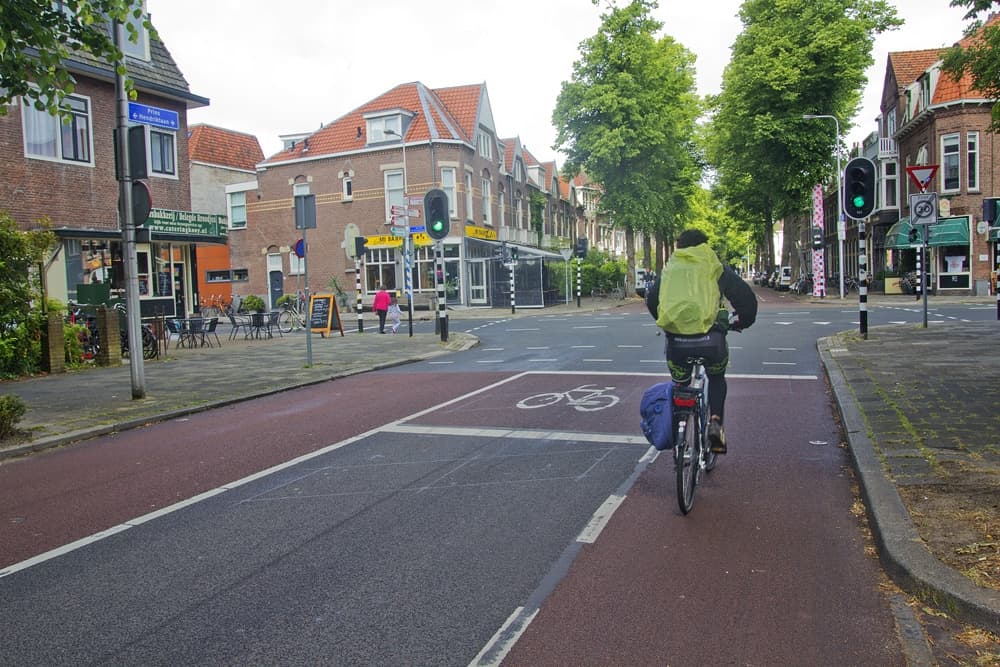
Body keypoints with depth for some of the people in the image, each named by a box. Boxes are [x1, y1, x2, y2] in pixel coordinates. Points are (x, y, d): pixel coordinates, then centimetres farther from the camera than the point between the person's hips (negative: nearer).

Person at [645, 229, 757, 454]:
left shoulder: (669, 268, 18)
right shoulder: (715, 268, 12)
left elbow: (651, 299, 25)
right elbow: (746, 296, 10)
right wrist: (742, 321, 29)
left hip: (676, 340, 1)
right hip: (710, 338, -1)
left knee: (679, 384, 26)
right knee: (717, 378, 28)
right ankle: (716, 422, 9)